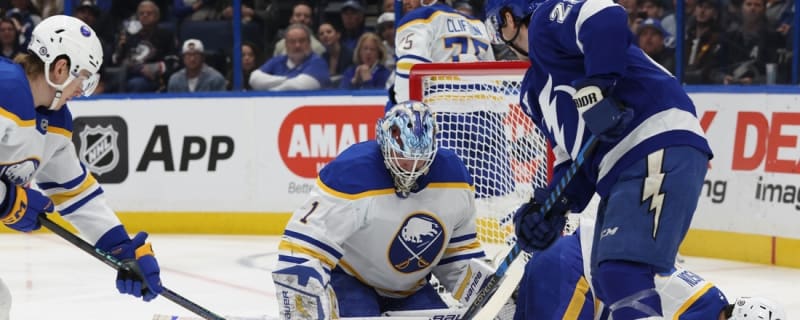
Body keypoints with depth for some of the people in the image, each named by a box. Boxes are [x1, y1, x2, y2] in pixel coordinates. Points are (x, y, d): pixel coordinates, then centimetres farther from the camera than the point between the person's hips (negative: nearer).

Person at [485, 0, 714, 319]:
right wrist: (556, 203, 10)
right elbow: (573, 153, 25)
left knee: (623, 272, -22)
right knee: (609, 282, 14)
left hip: (661, 148, -11)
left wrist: (596, 88, -24)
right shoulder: (535, 89, 28)